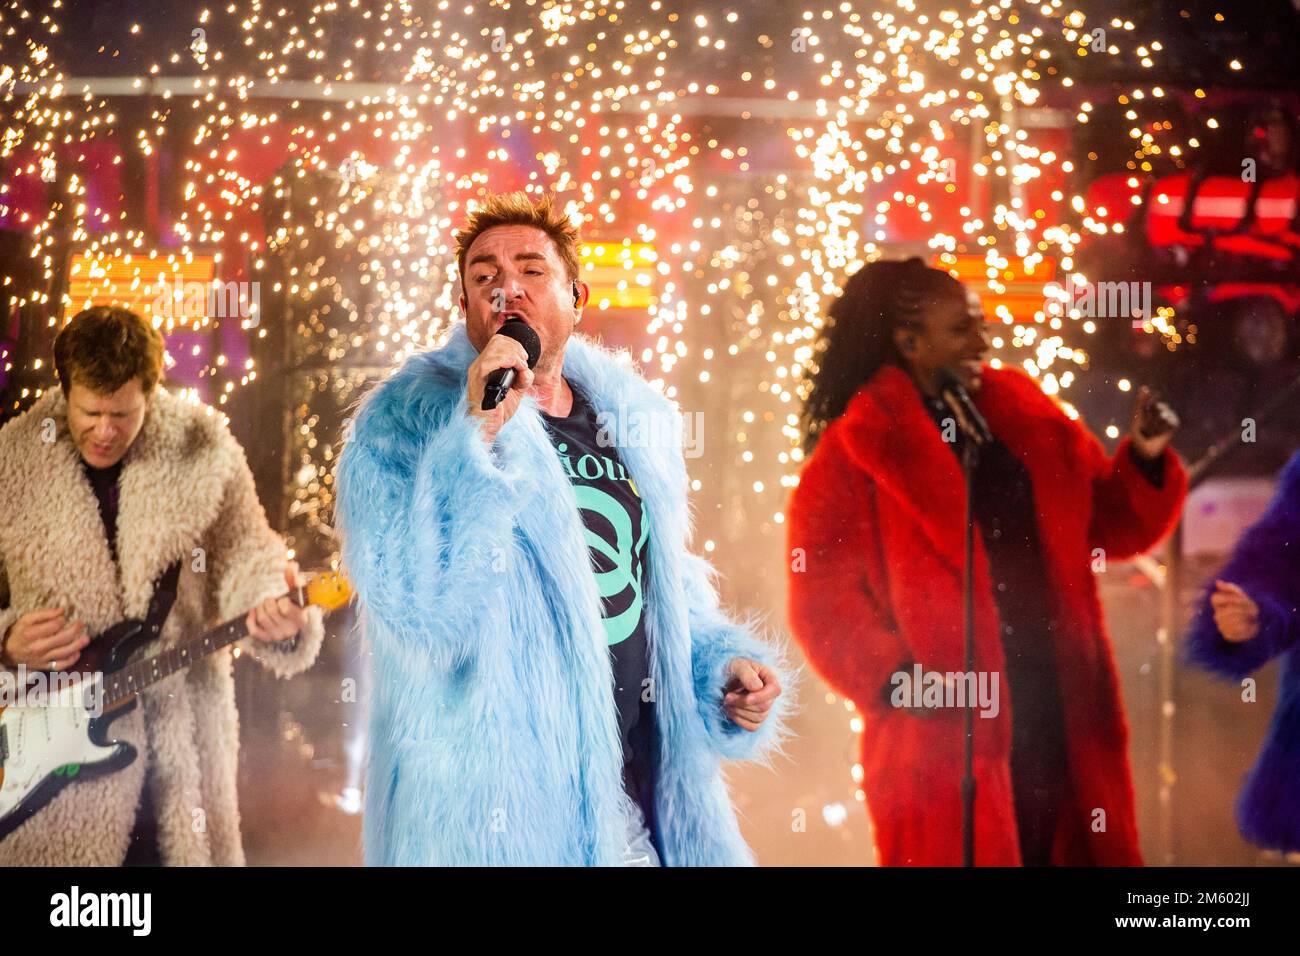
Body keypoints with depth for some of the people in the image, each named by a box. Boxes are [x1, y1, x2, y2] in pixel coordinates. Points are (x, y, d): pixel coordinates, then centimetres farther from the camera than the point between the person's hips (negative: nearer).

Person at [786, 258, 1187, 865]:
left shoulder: (1024, 420, 13)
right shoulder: (855, 454, -4)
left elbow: (1110, 524, 18)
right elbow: (824, 599, -7)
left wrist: (1144, 457, 1)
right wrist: (893, 677, -20)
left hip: (1059, 718, 6)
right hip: (947, 728, -5)